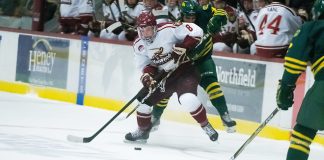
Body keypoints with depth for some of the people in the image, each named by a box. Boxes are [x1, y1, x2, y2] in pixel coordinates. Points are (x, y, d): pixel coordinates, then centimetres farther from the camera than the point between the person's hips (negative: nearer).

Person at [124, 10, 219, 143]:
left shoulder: (168, 30, -23)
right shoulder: (139, 45, -3)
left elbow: (196, 32, -25)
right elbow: (145, 65, 3)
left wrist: (182, 47, -30)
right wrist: (147, 75, -19)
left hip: (184, 68, -6)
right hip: (163, 74, 6)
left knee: (187, 98, -30)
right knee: (144, 99, 3)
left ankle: (205, 126, -9)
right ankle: (143, 131, 27)